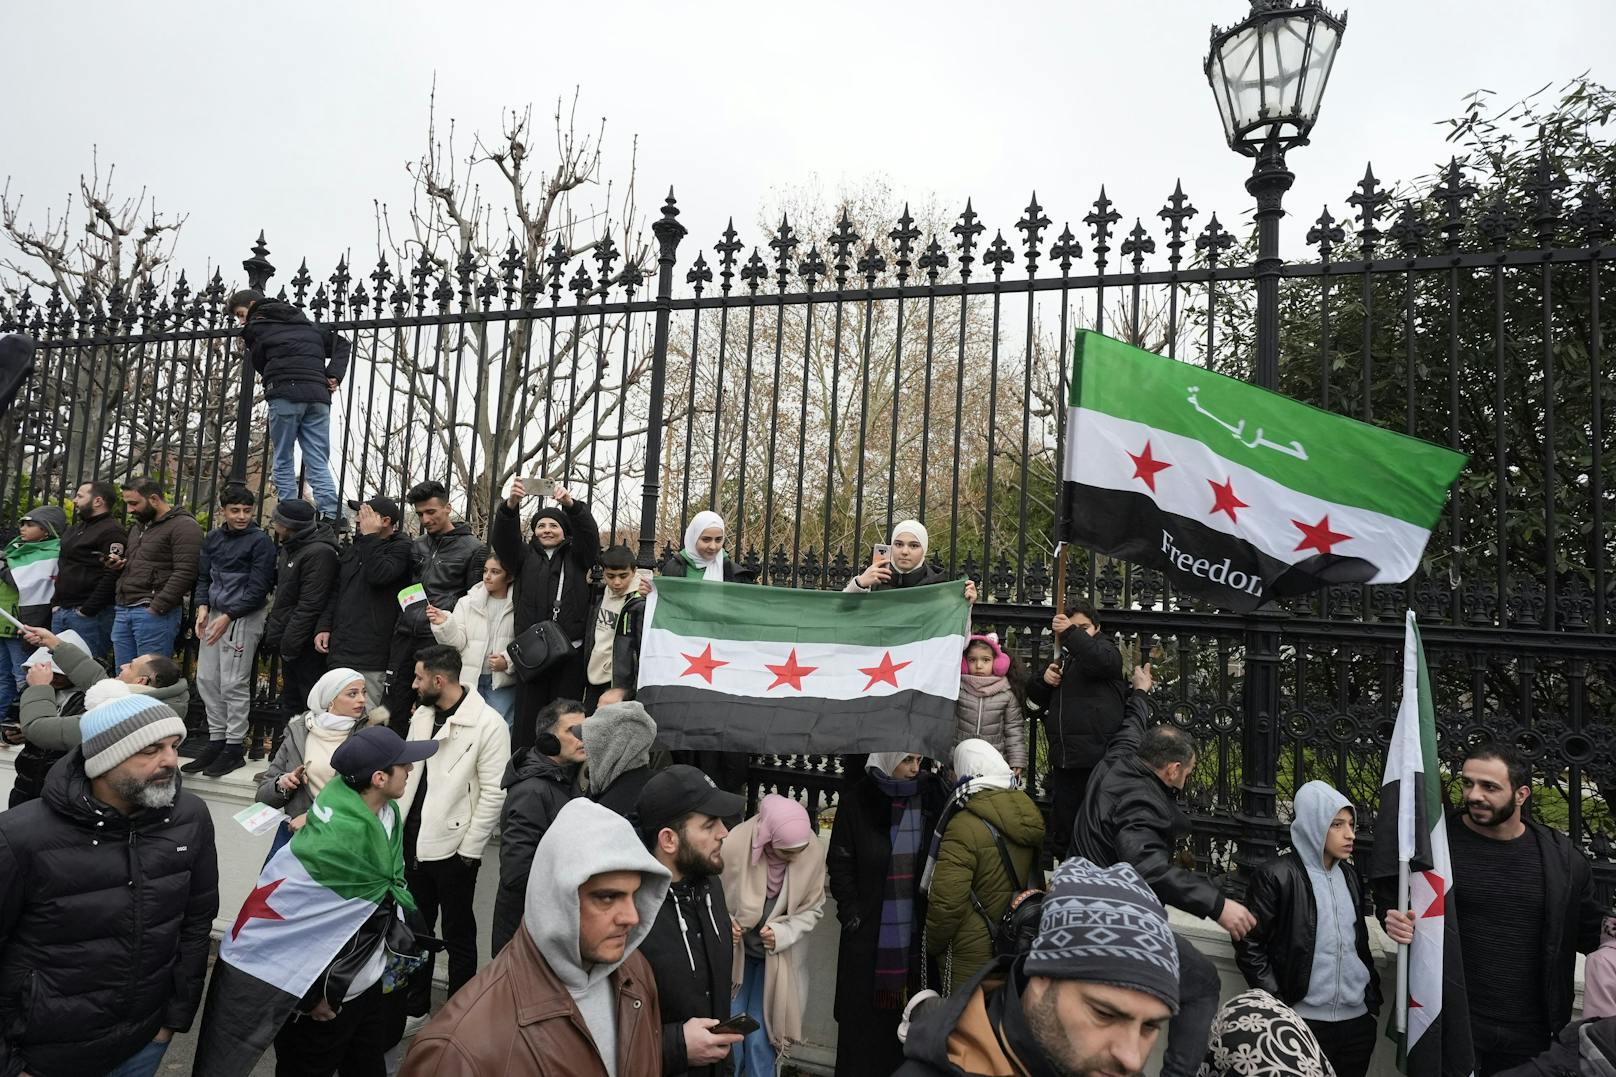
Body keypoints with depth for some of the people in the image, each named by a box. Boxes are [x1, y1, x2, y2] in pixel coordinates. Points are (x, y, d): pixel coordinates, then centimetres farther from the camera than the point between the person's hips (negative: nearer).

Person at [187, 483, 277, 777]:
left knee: (233, 684, -5)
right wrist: (203, 606, -1)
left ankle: (236, 746, 5)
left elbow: (258, 588, -12)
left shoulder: (260, 540, -9)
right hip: (215, 614, 7)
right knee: (206, 679, 9)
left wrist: (227, 617, -15)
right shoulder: (213, 538, 10)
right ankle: (217, 739, 20)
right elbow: (204, 576, 16)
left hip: (244, 617, -7)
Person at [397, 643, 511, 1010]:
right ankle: (414, 1007, 39)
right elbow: (408, 775, 13)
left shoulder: (488, 724, -17)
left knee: (458, 938, 9)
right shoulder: (421, 715, 5)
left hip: (453, 848, -6)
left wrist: (469, 851, -14)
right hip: (414, 842, 7)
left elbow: (494, 794, -16)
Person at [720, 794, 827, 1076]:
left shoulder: (813, 851, -20)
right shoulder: (735, 845, -28)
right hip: (735, 954, -1)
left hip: (778, 958, 1)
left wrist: (783, 933, -19)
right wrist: (725, 925, -28)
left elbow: (812, 908, -5)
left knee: (760, 1039, 3)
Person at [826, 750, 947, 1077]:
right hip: (872, 934, -2)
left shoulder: (930, 796, 2)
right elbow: (839, 861, 0)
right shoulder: (857, 800, -4)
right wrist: (852, 913, -5)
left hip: (917, 931, 2)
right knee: (867, 1012, 4)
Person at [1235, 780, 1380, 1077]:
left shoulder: (1349, 875, 10)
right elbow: (1249, 947, -11)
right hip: (1305, 1023, -6)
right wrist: (1279, 1006, -12)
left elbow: (1360, 942, 19)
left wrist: (1373, 995, 11)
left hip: (1358, 1021, 6)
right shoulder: (1277, 876, -11)